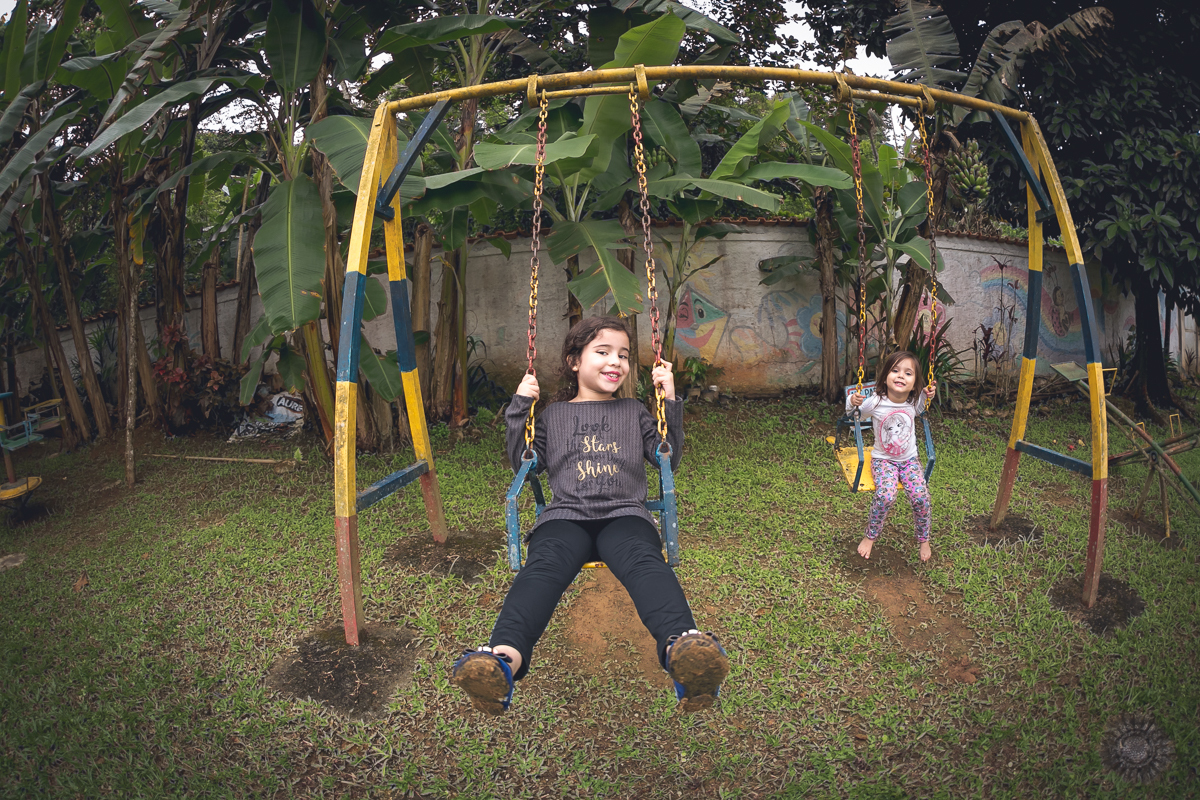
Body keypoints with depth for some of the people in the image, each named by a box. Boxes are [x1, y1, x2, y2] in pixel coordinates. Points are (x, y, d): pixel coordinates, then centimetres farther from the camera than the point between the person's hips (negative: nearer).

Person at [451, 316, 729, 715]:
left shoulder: (634, 412, 29)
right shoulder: (553, 415, 28)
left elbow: (669, 458, 24)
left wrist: (670, 402, 15)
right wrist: (520, 407, 15)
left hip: (624, 515, 0)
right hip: (565, 516, 0)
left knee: (642, 559, -37)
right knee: (543, 564, -35)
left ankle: (683, 645, -65)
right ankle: (505, 657, -60)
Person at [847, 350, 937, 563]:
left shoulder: (913, 402, -7)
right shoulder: (875, 402, -18)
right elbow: (851, 411, -2)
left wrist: (928, 395, -1)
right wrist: (853, 401, -26)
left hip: (909, 459, 3)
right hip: (883, 459, -3)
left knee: (921, 497, -18)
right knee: (885, 496, -29)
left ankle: (923, 539, 10)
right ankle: (871, 536, -3)